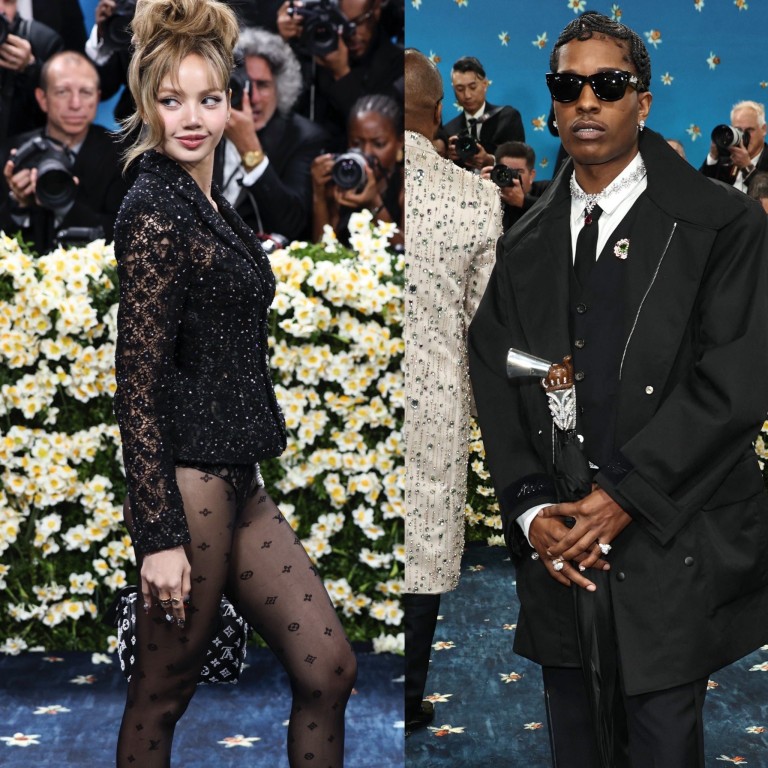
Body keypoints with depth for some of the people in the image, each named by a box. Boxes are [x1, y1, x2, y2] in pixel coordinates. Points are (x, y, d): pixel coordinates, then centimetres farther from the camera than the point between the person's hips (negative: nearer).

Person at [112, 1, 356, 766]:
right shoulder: (154, 212, -13)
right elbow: (137, 380, -17)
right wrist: (158, 535, -20)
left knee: (327, 667, 8)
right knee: (163, 692, 3)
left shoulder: (210, 204, 15)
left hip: (234, 482, 9)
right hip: (184, 481, -9)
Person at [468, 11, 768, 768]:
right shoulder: (524, 245, 12)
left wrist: (622, 496, -14)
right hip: (558, 554, 4)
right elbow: (495, 385, 9)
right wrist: (531, 510, -6)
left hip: (669, 550, -4)